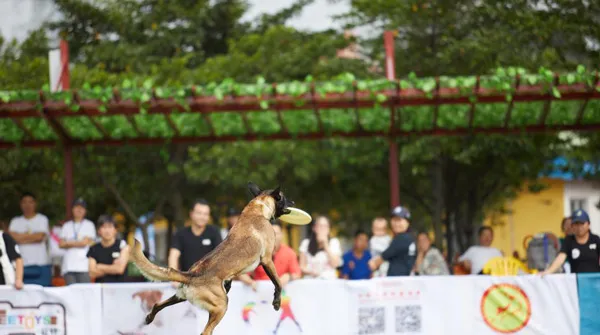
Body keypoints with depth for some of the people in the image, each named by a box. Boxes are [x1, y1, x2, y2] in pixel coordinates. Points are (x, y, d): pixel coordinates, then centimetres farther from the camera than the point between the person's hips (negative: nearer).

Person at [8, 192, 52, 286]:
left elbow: (40, 236, -8)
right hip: (22, 266, 2)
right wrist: (32, 235, -1)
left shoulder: (42, 219, 6)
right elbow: (12, 236, -1)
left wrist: (21, 237, 3)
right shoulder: (15, 221, 15)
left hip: (40, 265, -2)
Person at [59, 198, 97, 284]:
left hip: (84, 266, -2)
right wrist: (77, 243, -2)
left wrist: (69, 243, 5)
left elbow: (85, 242, -3)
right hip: (69, 266, 2)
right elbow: (61, 244, 8)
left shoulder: (89, 225, 9)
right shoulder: (66, 226, 18)